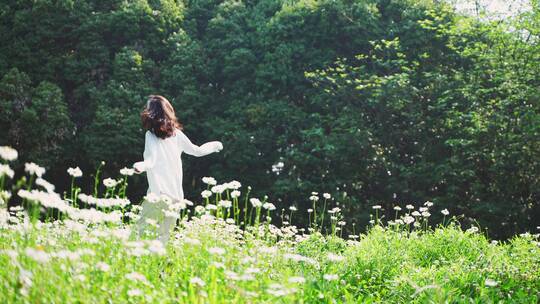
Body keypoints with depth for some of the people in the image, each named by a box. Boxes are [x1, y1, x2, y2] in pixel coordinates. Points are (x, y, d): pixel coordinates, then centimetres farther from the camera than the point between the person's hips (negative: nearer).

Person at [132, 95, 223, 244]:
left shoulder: (150, 135, -7)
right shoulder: (177, 134, 7)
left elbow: (151, 160, -18)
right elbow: (196, 151, 17)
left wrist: (141, 166, -39)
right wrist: (214, 145, 34)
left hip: (158, 194, -5)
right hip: (176, 195, 5)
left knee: (143, 233, -2)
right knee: (164, 237, 12)